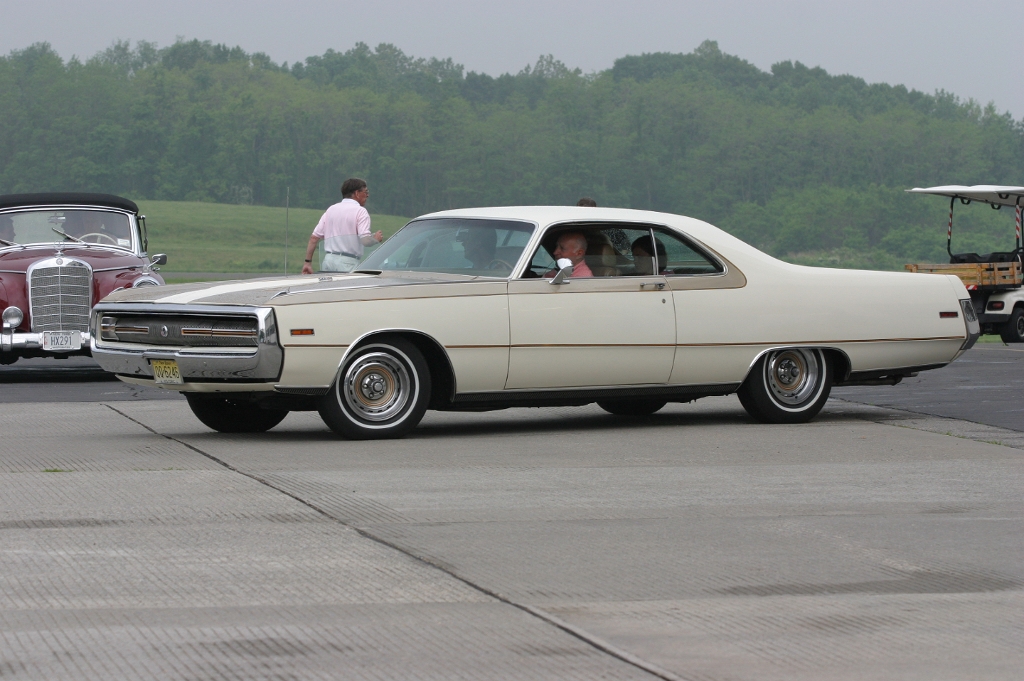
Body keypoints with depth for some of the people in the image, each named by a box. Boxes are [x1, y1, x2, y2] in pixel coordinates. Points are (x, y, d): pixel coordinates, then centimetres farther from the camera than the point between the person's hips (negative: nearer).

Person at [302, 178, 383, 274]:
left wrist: (308, 262, 16)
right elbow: (365, 239, -15)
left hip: (328, 259, 7)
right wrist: (375, 238, 7)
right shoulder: (360, 210, -4)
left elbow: (314, 237, 13)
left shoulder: (331, 209, 16)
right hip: (348, 263, -7)